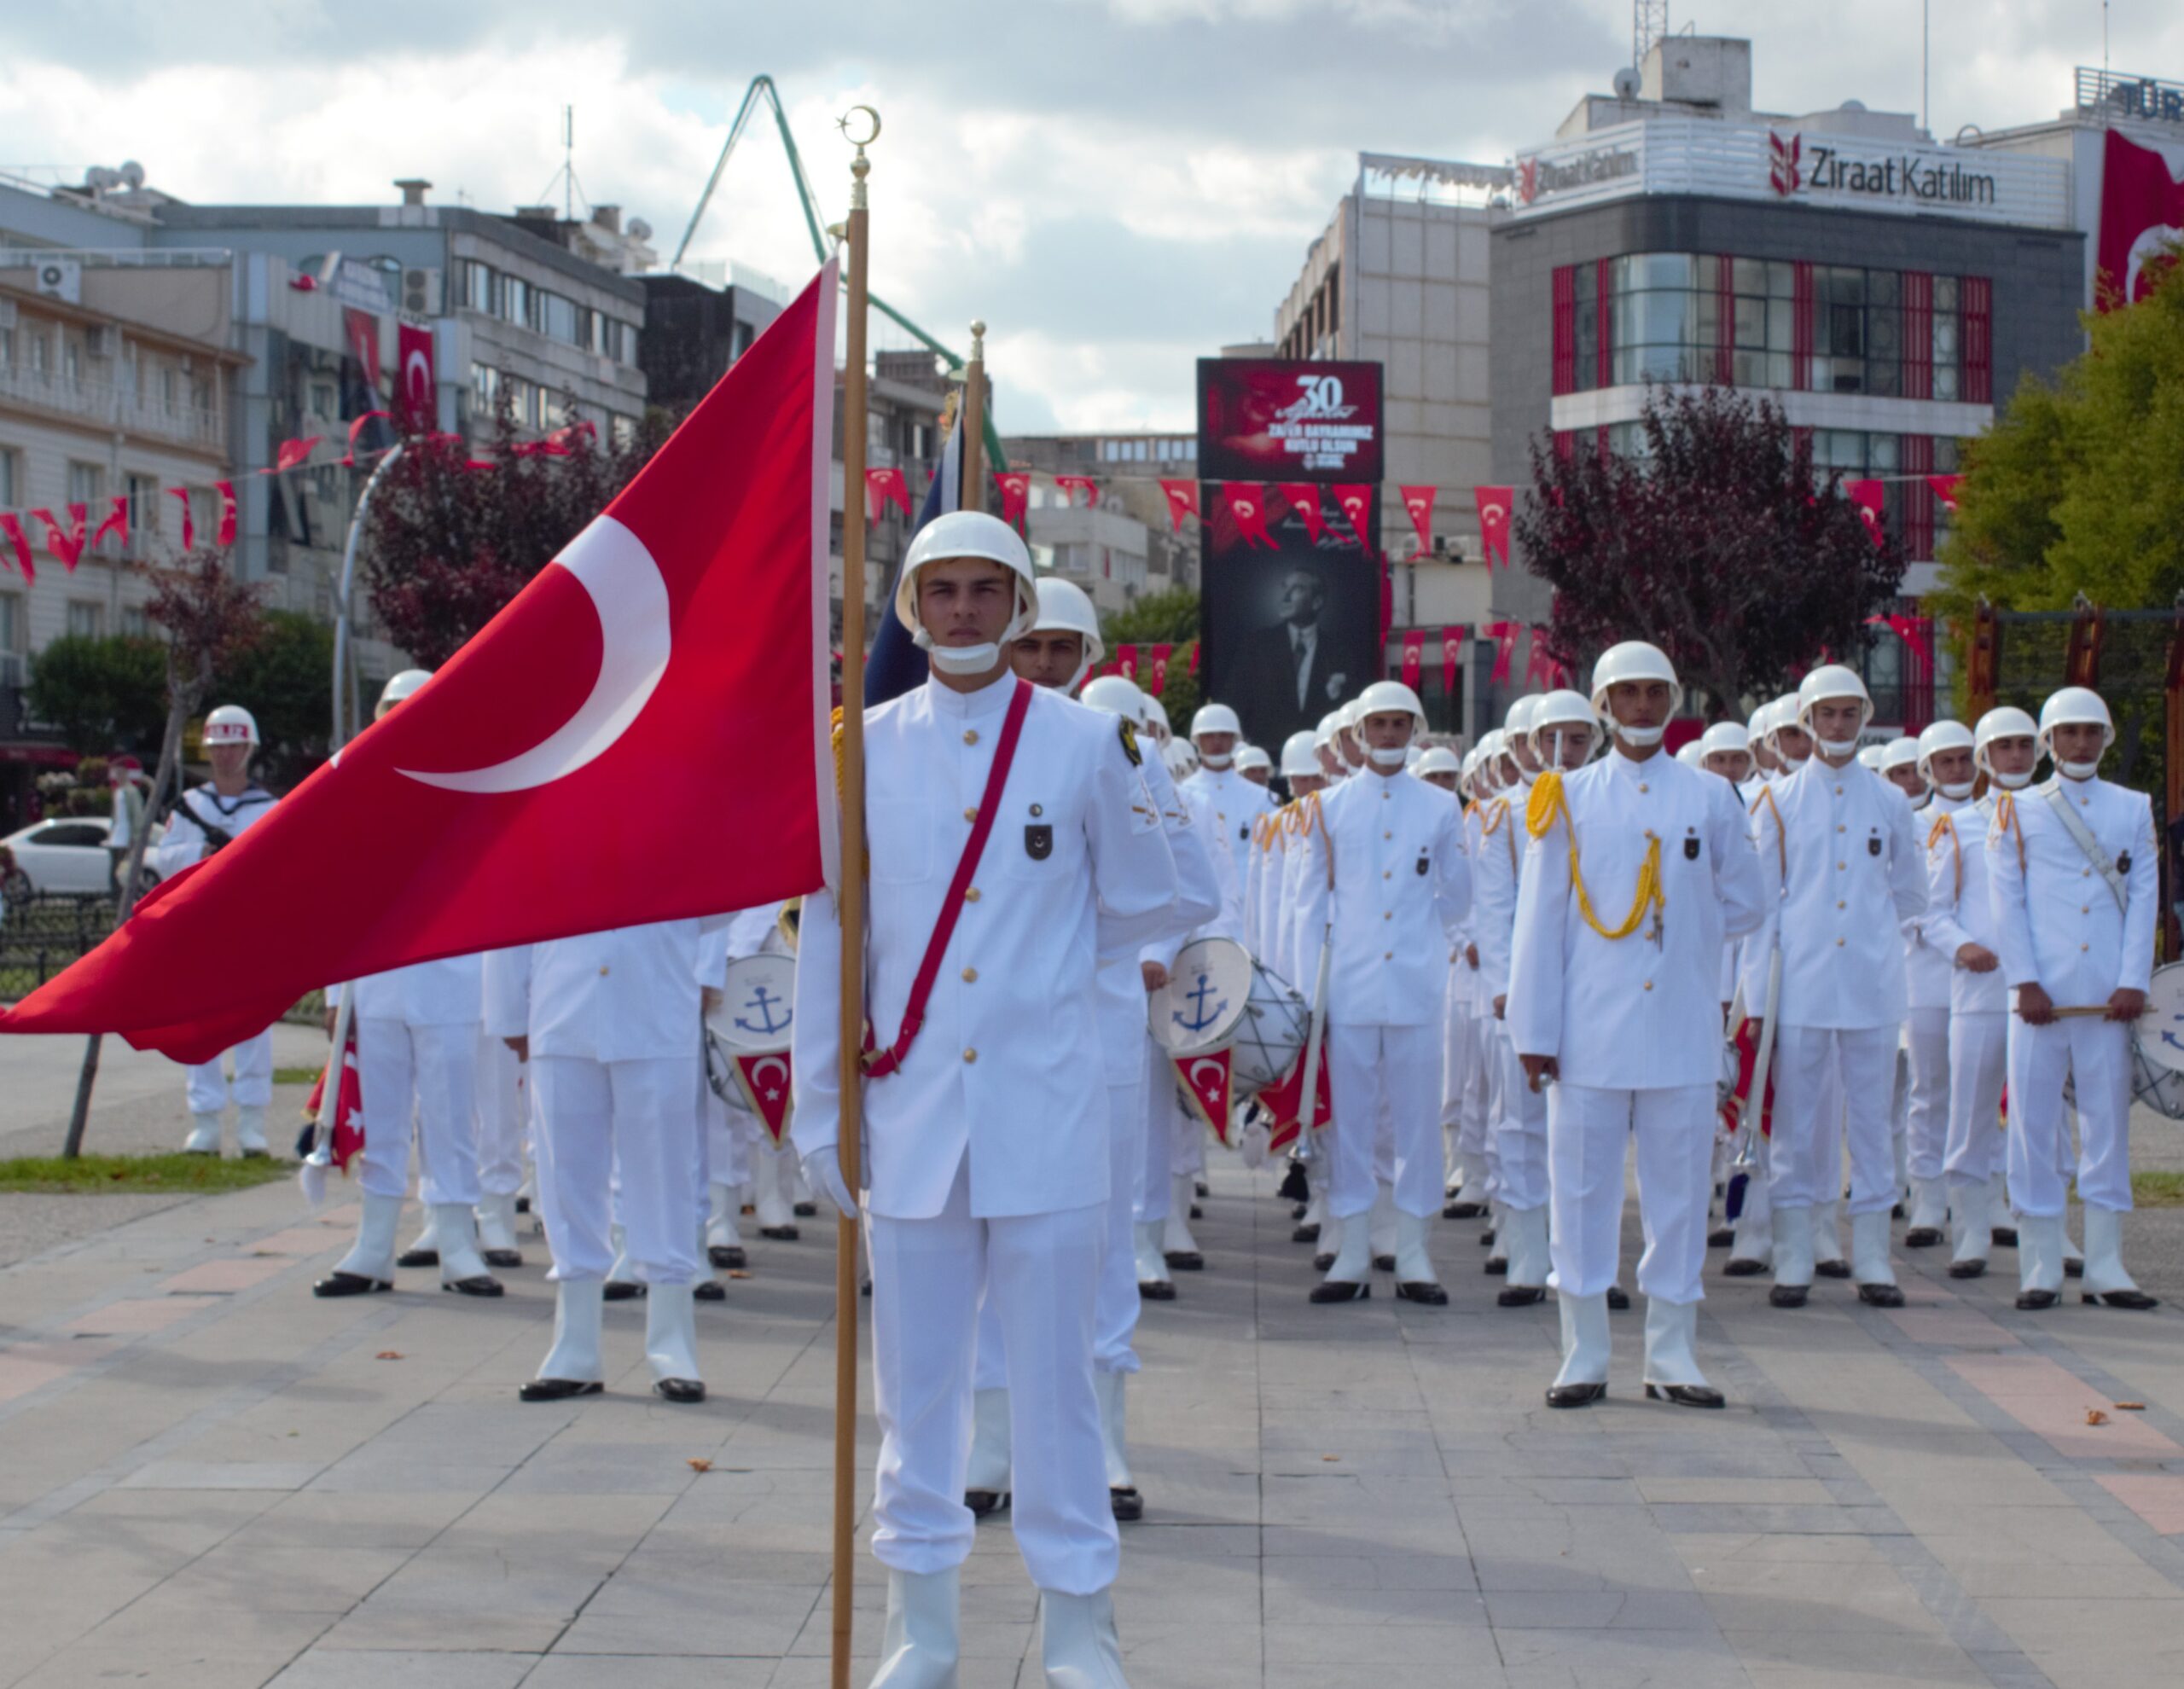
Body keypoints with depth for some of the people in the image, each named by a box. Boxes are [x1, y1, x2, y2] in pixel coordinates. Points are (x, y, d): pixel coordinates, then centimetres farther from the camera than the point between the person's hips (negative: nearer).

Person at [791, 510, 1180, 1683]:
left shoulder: (1087, 742, 0)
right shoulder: (864, 747, 4)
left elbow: (1143, 907, 12)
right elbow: (831, 936, 7)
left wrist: (1036, 956, 9)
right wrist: (821, 1111, 6)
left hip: (1044, 1113, -2)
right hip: (910, 1113, 2)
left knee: (1054, 1378, 1)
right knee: (915, 1381, 8)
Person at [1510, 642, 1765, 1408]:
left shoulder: (1710, 797, 6)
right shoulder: (1569, 798, 4)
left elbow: (1743, 904, 16)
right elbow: (1540, 921, 3)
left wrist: (1684, 935, 6)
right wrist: (1534, 1030, -1)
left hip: (1681, 1031, 1)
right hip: (1590, 1031, -1)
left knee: (1680, 1189, 3)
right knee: (1583, 1189, 1)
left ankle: (1672, 1357, 12)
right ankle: (1584, 1357, 9)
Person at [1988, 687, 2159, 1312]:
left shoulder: (2134, 809, 11)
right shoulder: (2018, 810, 6)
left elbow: (2143, 899, 6)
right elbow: (2007, 902, 2)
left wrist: (2133, 982, -4)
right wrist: (2025, 982, -7)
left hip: (2108, 995, 2)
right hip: (2041, 994, -1)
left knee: (2109, 1124, 3)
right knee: (2034, 1125, -1)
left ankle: (2105, 1267, 9)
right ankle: (2040, 1268, 4)